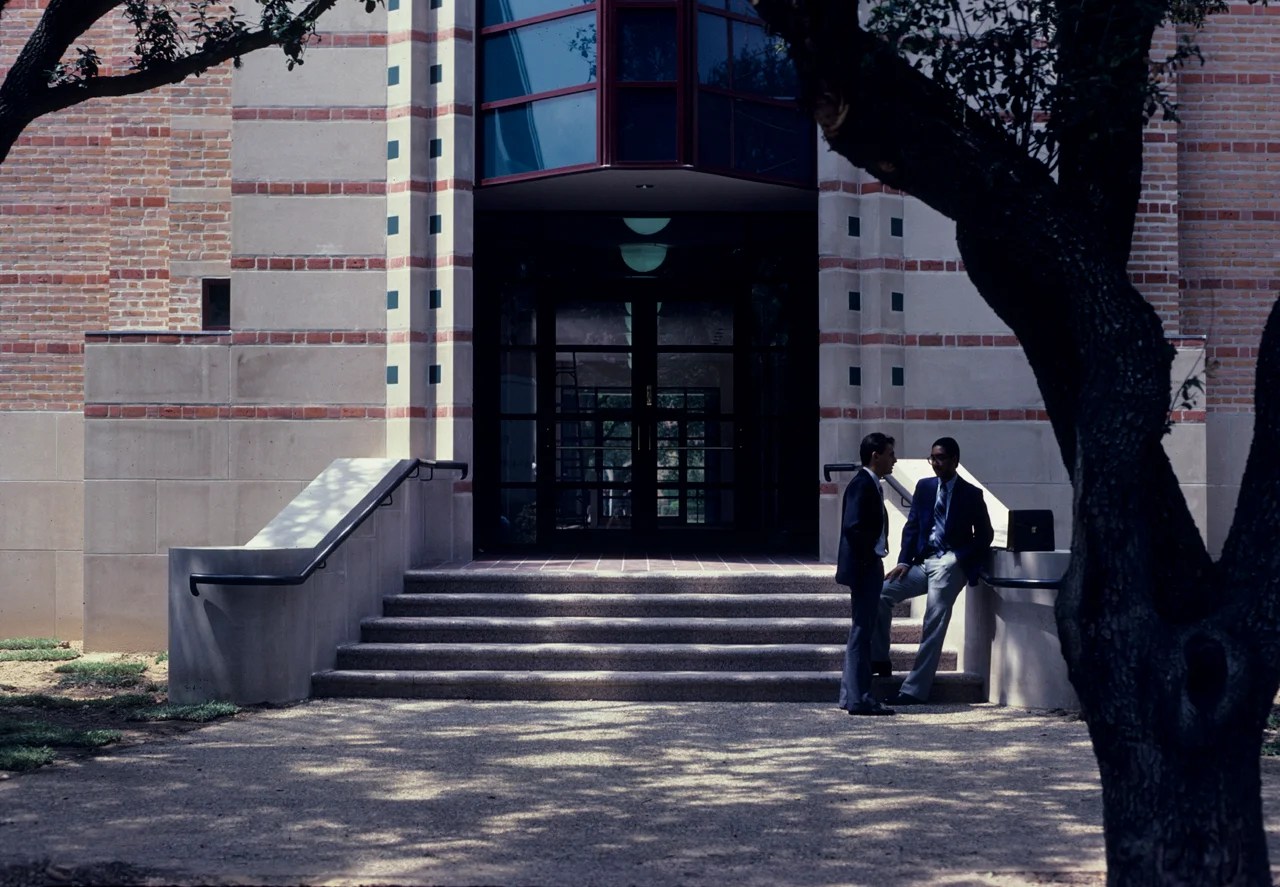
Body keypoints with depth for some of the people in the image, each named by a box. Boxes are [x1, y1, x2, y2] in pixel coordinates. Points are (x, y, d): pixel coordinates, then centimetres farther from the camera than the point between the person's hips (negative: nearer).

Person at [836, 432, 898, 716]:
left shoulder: (870, 485, 16)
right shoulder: (862, 485, -15)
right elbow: (852, 527, -24)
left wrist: (875, 557, 12)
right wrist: (866, 559, -20)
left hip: (870, 568, 11)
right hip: (864, 568, -11)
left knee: (862, 631, 14)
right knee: (862, 631, -7)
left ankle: (850, 695, 20)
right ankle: (859, 699, -5)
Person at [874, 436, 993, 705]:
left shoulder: (971, 494, -1)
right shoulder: (924, 487, 12)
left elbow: (984, 536, 3)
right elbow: (912, 527, 12)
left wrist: (960, 558, -11)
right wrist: (904, 561, 0)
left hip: (950, 565, -6)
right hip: (923, 562, 6)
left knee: (934, 625, -11)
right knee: (882, 592, -8)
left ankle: (915, 690, -11)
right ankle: (879, 660, 3)